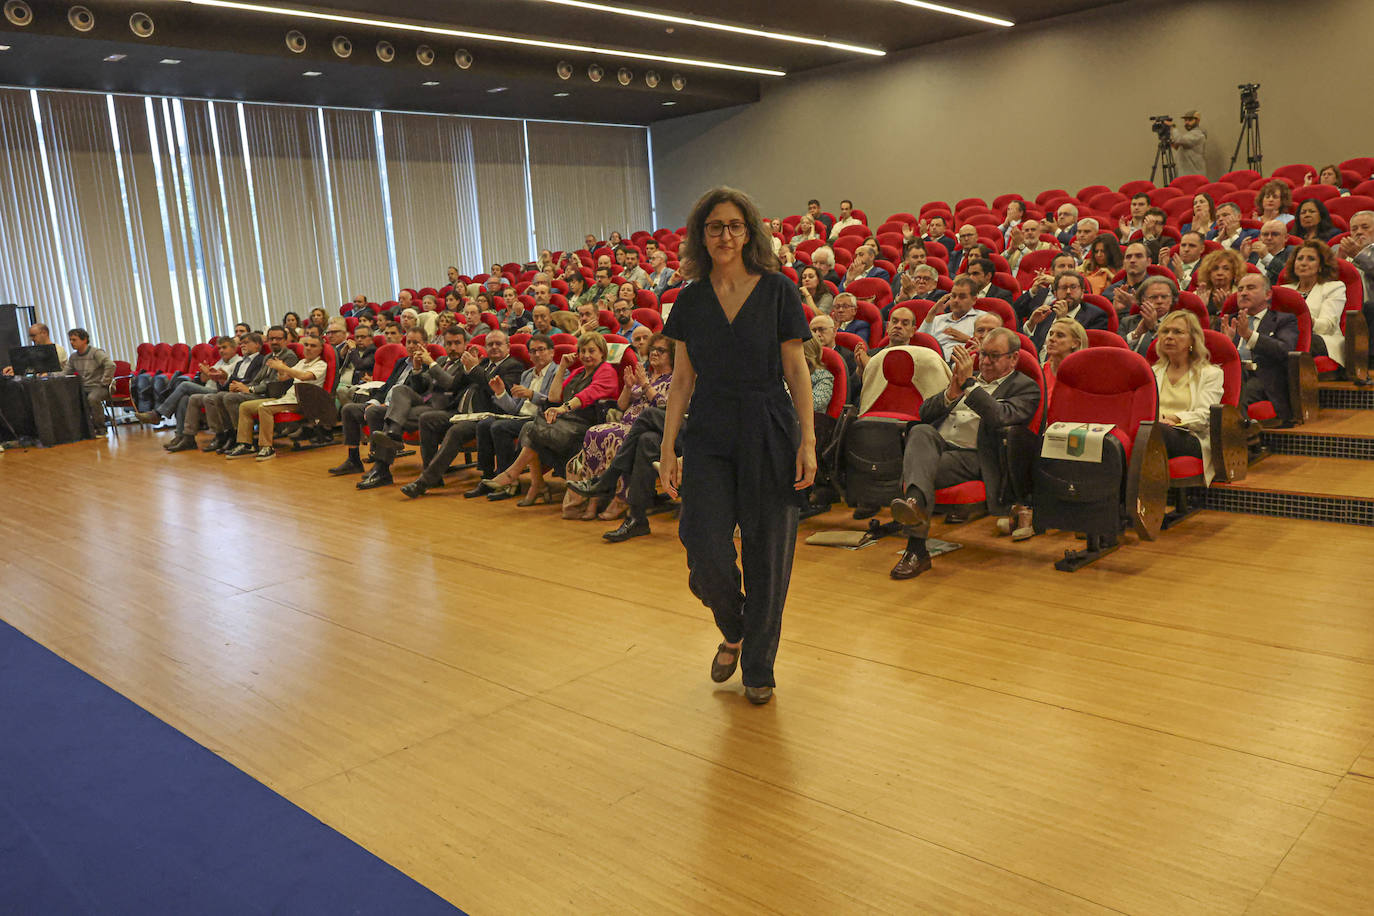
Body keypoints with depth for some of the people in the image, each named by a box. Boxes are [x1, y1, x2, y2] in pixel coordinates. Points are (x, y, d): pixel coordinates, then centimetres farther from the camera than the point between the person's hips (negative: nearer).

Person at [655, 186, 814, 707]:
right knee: (708, 555, -7)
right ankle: (732, 632, 26)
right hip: (709, 437, 2)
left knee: (766, 554, 3)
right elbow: (682, 379, 9)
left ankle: (758, 665, 22)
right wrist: (668, 446, 3)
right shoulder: (691, 300, 7)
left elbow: (796, 371, -1)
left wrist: (808, 441, -7)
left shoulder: (777, 291, -1)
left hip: (769, 434, -2)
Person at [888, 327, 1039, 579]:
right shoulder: (968, 377, 29)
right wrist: (951, 393, -1)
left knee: (923, 470, -33)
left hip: (973, 457, -4)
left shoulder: (1025, 388, 12)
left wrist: (968, 384, -15)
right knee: (920, 431, -32)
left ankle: (916, 550, -45)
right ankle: (916, 503, -58)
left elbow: (1000, 417, -12)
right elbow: (924, 413, 18)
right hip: (937, 444, 4)